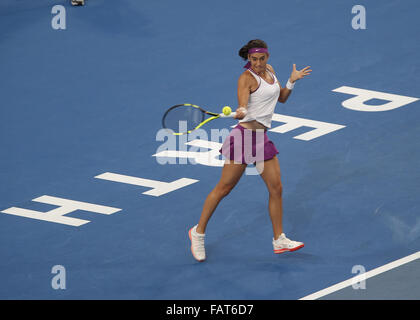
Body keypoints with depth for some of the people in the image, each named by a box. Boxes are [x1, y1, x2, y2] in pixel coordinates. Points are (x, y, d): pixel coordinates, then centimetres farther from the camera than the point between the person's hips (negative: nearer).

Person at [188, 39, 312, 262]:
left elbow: (281, 98, 24)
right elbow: (242, 108, -24)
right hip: (245, 135, -7)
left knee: (276, 189, 5)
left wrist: (291, 81, 7)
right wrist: (240, 113, -46)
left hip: (262, 139, 7)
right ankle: (198, 232, 11)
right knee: (223, 188, -1)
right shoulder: (247, 78, -12)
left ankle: (279, 240, 14)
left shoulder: (269, 70, 11)